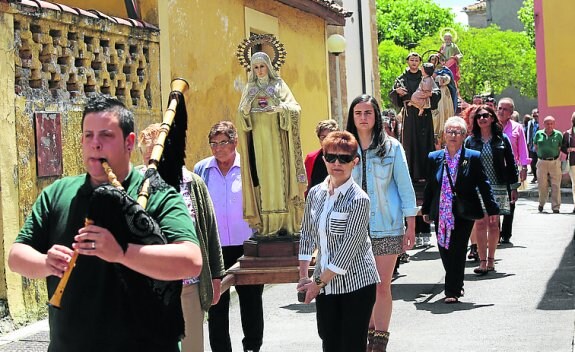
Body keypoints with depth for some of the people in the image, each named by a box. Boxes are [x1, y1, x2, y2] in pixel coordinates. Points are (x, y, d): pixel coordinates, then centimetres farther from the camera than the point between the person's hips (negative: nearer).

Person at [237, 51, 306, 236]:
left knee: (279, 176, -8)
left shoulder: (279, 85, 8)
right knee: (262, 179, -4)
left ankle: (284, 221, -8)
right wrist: (246, 110, -12)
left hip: (276, 139, -2)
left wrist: (279, 108, -20)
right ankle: (265, 223, -6)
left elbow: (295, 108, -1)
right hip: (258, 140, 2)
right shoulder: (249, 89, 16)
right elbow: (241, 115, 10)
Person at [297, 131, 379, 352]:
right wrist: (303, 276, 5)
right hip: (324, 286, 5)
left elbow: (348, 250, -17)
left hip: (356, 284, -5)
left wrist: (318, 282, -13)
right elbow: (307, 236, 13)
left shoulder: (358, 200, -15)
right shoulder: (315, 194, 4)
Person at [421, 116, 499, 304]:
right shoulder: (435, 158, 7)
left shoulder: (473, 157, 0)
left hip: (464, 214, -3)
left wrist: (492, 209, 0)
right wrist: (426, 209, 13)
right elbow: (429, 186, 12)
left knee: (457, 251, -5)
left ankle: (453, 291, 1)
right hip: (441, 213, 3)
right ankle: (455, 285, 27)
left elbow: (483, 184, 1)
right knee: (444, 250, 6)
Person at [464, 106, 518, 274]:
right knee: (481, 223, -6)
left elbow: (511, 164, 6)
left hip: (498, 187, 0)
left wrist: (513, 187, 3)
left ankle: (491, 259, 16)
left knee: (493, 224, 6)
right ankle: (482, 261, -6)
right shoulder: (470, 141, 4)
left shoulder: (502, 139, 4)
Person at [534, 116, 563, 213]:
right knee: (542, 185, 6)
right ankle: (541, 203, 27)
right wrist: (542, 153, 6)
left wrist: (556, 153, -2)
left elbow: (561, 147, 10)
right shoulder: (538, 134, 7)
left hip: (555, 162, -1)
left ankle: (556, 206, 3)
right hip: (542, 162, 1)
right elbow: (535, 147, 17)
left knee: (556, 185, -3)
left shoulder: (558, 134, 2)